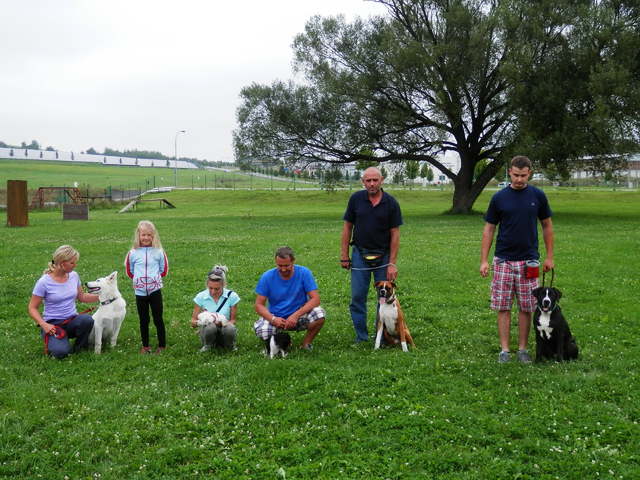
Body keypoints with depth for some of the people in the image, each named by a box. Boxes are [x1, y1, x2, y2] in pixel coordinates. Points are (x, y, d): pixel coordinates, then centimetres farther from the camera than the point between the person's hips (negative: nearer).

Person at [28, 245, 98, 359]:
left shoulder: (74, 275, 3)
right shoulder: (44, 282, -12)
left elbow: (81, 297, 18)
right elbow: (32, 308, -6)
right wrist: (44, 325, -21)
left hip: (72, 320, 4)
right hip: (53, 323, -4)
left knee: (87, 319, -32)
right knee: (61, 352, -31)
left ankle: (80, 345, -2)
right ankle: (51, 341, 6)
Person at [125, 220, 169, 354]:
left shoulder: (158, 252, -3)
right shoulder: (133, 253, -2)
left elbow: (164, 270, 7)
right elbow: (129, 271, 10)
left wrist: (155, 278, 4)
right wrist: (138, 279, 7)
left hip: (155, 290, -1)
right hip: (140, 292, 1)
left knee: (158, 319, 2)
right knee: (143, 320, 10)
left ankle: (162, 345, 11)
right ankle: (145, 346, 21)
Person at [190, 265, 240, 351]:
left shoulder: (232, 296, -8)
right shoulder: (201, 297, -6)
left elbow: (233, 321, -2)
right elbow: (193, 322, -2)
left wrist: (222, 322, -25)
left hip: (224, 332, 0)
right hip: (208, 331, 0)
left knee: (230, 328, -35)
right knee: (210, 326, -35)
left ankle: (230, 346, -2)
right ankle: (208, 345, -2)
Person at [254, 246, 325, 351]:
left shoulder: (304, 273, -10)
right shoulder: (267, 277, -8)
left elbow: (315, 299, -16)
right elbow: (259, 305, -7)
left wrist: (296, 315, -28)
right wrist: (273, 319, -25)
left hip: (299, 316, -1)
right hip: (276, 318, 1)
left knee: (319, 315, -30)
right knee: (261, 330, -30)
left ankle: (306, 344, -2)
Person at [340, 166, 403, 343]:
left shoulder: (391, 203, -6)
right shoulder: (356, 199, -2)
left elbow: (395, 234, -5)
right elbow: (347, 227, 4)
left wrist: (392, 263, -9)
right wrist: (344, 256, -1)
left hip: (383, 255, -1)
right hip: (360, 254, 1)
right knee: (357, 297, 2)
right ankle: (361, 337, 13)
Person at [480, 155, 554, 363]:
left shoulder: (538, 196, 1)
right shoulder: (499, 197, -1)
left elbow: (547, 226, 9)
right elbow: (489, 229, 3)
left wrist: (549, 256, 5)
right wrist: (484, 260, -3)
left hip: (528, 261, 1)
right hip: (503, 260, 0)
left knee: (526, 308, 5)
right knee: (503, 307, 1)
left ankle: (522, 349, 15)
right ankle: (504, 349, 7)